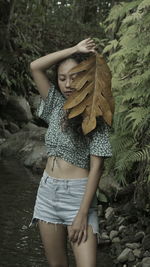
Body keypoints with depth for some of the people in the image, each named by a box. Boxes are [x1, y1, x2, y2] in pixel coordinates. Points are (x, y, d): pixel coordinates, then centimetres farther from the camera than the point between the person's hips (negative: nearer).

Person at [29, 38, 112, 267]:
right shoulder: (56, 107, 7)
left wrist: (83, 214, -18)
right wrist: (75, 49, -5)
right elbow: (35, 67, -2)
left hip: (78, 194, -5)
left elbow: (96, 167, -12)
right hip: (48, 192, 5)